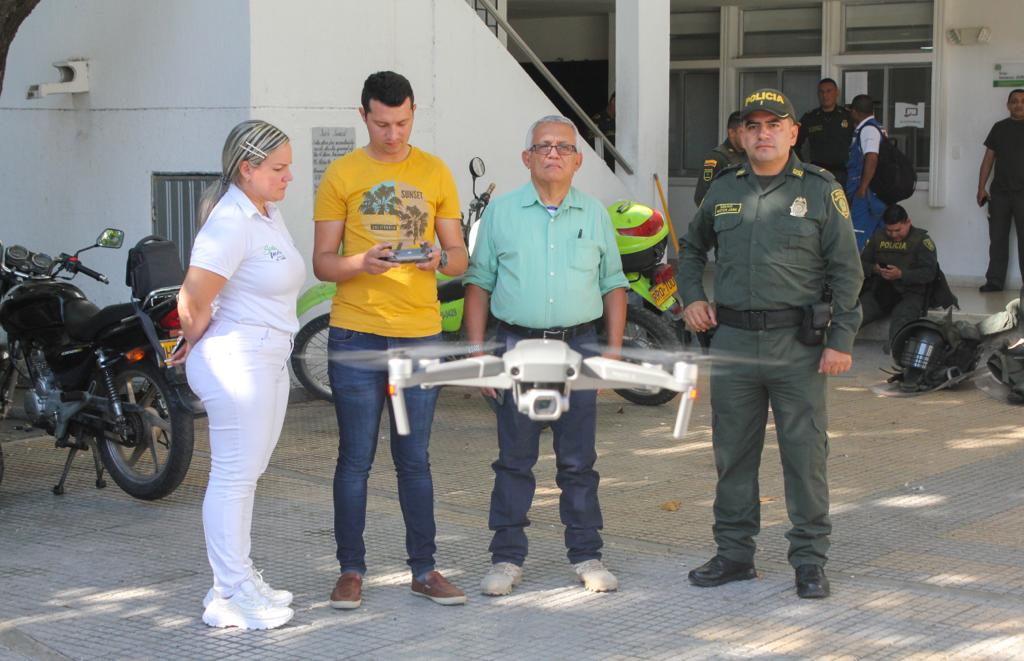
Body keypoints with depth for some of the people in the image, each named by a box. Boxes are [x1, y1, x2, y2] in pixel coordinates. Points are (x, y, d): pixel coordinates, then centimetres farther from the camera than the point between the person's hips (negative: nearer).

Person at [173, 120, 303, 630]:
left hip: (269, 358, 10)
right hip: (236, 359, -10)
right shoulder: (230, 223, -19)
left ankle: (241, 580, 26)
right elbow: (192, 303, -21)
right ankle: (229, 597, 2)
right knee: (234, 475, -4)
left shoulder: (270, 214, 12)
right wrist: (195, 343, -4)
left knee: (246, 473, 16)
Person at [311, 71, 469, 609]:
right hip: (356, 334, -2)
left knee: (414, 460, 8)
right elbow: (322, 263, 1)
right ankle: (351, 570, 11)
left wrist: (439, 258, -14)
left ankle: (424, 570, 15)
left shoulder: (435, 174, 9)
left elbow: (460, 257, 10)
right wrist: (362, 263, -20)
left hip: (421, 333, 2)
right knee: (355, 459, 2)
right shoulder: (341, 175, 2)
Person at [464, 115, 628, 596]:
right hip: (517, 344, -1)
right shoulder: (500, 212, 4)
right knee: (514, 460, 3)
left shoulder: (595, 215, 9)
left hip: (578, 345, 1)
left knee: (579, 461, 6)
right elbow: (479, 283, 4)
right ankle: (507, 557, 10)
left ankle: (586, 555, 15)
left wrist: (614, 349, 4)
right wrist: (477, 351, -2)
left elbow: (613, 285, 12)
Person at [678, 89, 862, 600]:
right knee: (732, 452, 9)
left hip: (797, 344, -3)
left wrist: (841, 340, -9)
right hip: (732, 341, 3)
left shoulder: (820, 190, 0)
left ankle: (810, 559, 10)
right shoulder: (723, 191, 10)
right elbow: (692, 247, 28)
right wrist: (691, 297, 12)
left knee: (805, 453, 0)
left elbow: (846, 271, -2)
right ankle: (734, 552, 21)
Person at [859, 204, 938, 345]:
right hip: (878, 292, 4)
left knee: (900, 321, -36)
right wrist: (874, 269, -4)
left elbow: (929, 273, -7)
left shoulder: (922, 240, 2)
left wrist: (901, 274, -18)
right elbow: (862, 263, 19)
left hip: (909, 294, -4)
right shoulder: (878, 237, 16)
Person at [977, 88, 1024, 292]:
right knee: (997, 239, 5)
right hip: (1000, 192, 3)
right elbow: (988, 159, 12)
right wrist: (981, 188, 5)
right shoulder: (999, 128, 11)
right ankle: (994, 281, 9)